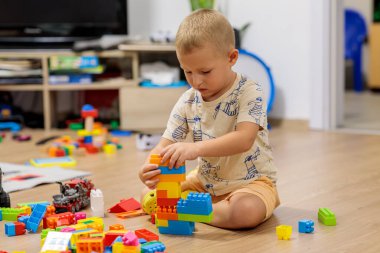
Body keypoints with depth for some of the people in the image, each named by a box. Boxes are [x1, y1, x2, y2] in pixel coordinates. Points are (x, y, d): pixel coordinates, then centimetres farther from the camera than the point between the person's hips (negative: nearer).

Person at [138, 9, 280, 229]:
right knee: (149, 196, -6)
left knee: (246, 211, -37)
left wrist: (196, 148, -47)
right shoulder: (187, 102, -3)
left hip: (250, 182, -5)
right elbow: (165, 146, -6)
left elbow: (244, 140, -33)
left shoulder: (249, 93, -18)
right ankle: (220, 206, -4)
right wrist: (151, 167, -31)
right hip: (206, 182, 5)